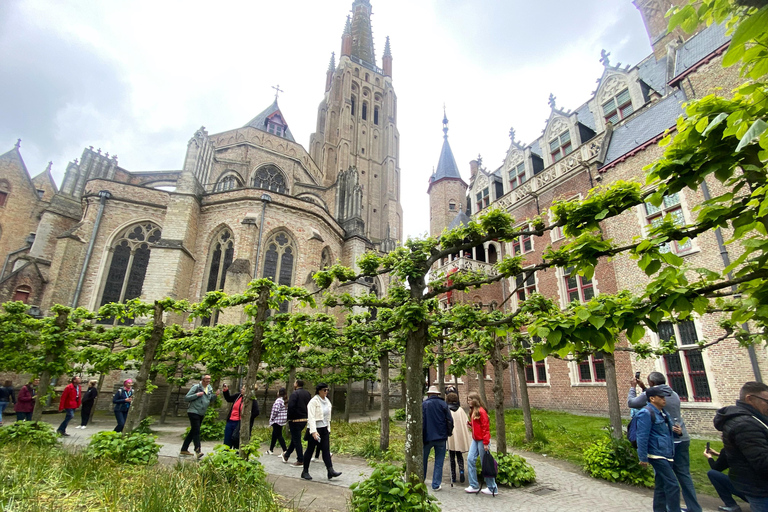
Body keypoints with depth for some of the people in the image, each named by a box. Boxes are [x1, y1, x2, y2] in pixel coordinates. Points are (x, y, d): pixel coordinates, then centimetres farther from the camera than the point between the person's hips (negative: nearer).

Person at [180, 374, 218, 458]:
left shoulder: (210, 389, 9)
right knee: (196, 431, -13)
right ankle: (198, 450, -14)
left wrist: (215, 395, -1)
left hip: (201, 414, 8)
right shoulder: (196, 387, -12)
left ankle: (184, 449, 25)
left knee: (193, 432, 14)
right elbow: (186, 398, -12)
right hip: (193, 412, -8)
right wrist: (197, 395, -23)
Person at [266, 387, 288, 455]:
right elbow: (287, 410, 12)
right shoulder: (285, 401, 9)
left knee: (279, 435, -5)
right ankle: (270, 450, 30)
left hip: (277, 420, -9)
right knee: (274, 435, 20)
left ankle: (285, 451, -9)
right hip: (282, 420, 9)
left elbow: (275, 410, -22)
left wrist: (272, 418, -7)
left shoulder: (278, 400, -17)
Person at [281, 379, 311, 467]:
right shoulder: (307, 393, 7)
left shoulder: (295, 394, -16)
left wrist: (289, 418, -8)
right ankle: (286, 456, 38)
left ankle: (300, 461, 4)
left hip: (295, 420, -8)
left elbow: (290, 407, -21)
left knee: (296, 440, 1)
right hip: (305, 419, 8)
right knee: (295, 438, 21)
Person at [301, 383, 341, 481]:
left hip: (324, 429, 6)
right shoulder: (313, 401, -14)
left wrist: (328, 429, 17)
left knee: (326, 449, 0)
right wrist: (313, 431, -28)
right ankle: (305, 472, 19)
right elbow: (311, 417, -21)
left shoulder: (327, 401, 9)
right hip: (314, 429, -6)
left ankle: (331, 471, -4)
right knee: (310, 450, 6)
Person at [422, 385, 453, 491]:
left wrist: (421, 437, 2)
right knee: (439, 462, 9)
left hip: (427, 437, 0)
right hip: (441, 438, 0)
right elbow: (450, 420, -2)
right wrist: (448, 433, 11)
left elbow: (421, 421, -6)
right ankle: (436, 485, 9)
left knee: (423, 459, 18)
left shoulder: (424, 404, -5)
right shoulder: (443, 404, -1)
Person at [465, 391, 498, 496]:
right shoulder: (473, 411, 11)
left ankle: (492, 488, 15)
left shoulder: (481, 411, -16)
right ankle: (474, 486, 14)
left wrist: (486, 443, -18)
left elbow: (485, 427, -18)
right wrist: (470, 423, -2)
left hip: (482, 440, -9)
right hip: (475, 440, 9)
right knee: (470, 460, 5)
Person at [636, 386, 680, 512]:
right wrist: (643, 458, -18)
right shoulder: (646, 413, -16)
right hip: (657, 455, -9)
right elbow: (642, 437, -18)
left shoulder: (662, 412, 13)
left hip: (666, 455, 9)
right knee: (672, 486, -9)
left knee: (661, 486, 14)